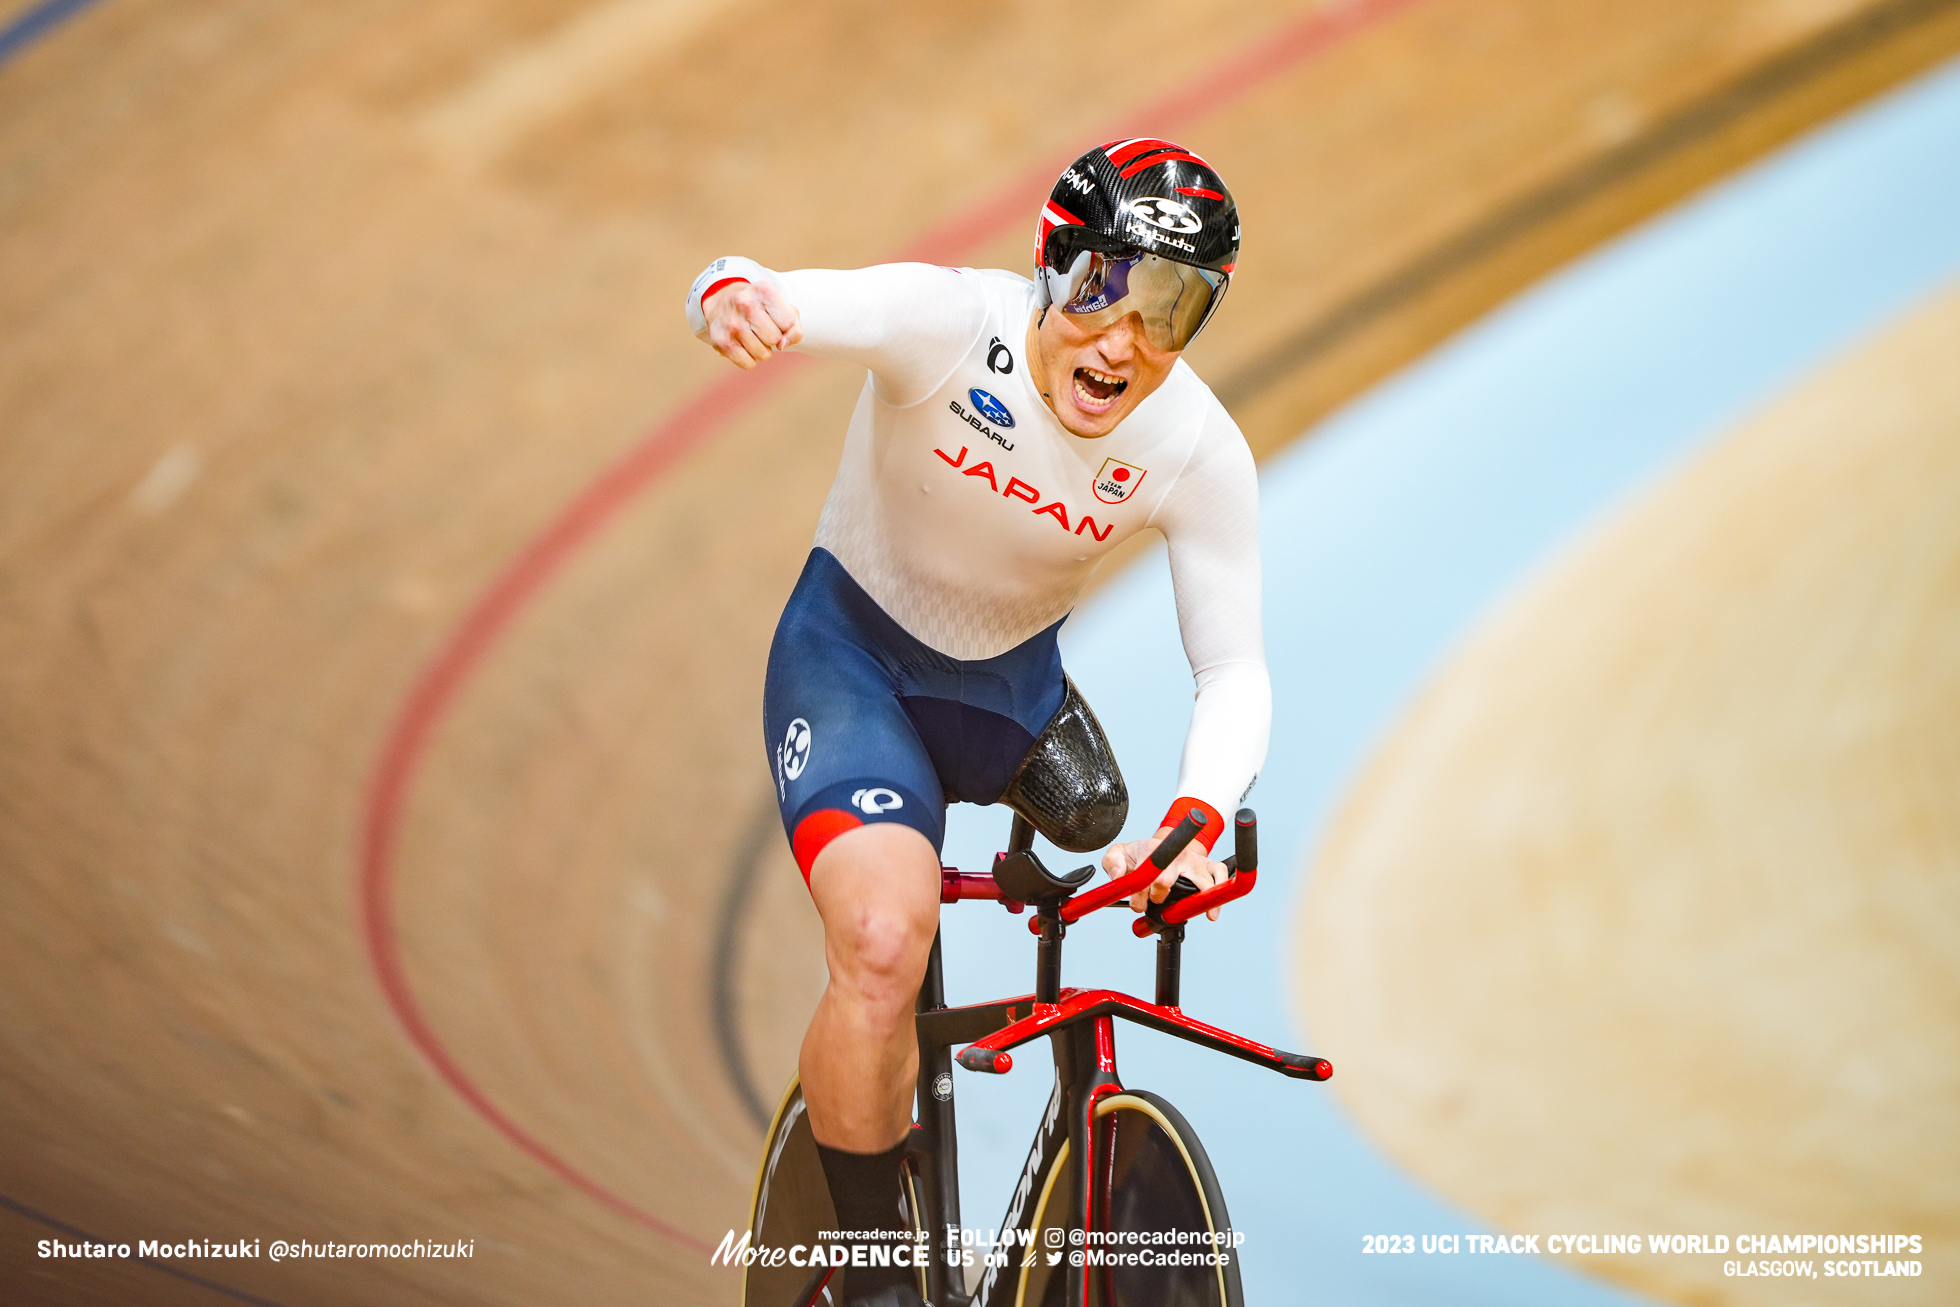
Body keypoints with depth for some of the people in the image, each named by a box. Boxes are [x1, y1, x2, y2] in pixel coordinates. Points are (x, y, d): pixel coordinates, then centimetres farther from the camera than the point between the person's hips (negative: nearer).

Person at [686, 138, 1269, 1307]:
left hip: (1012, 681, 5)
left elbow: (1235, 670, -20)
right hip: (854, 653, -4)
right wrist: (734, 298, -71)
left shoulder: (1201, 454, -21)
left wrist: (1197, 820, -40)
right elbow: (782, 304, -45)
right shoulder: (953, 322, -29)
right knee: (884, 942, -25)